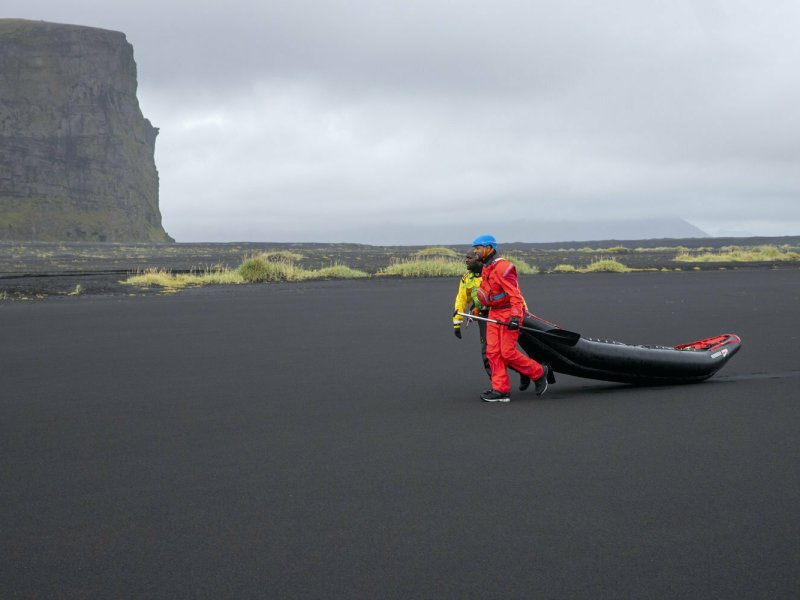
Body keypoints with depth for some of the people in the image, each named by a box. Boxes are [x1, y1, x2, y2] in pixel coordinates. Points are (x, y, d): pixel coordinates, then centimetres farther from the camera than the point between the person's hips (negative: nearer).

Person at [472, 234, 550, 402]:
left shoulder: (502, 267, -18)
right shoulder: (486, 269, 13)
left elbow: (514, 293, -24)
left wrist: (515, 316, -30)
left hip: (508, 313, -9)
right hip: (494, 314, 9)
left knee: (508, 352, -10)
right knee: (493, 352, 2)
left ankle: (539, 373, 10)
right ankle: (501, 390, 5)